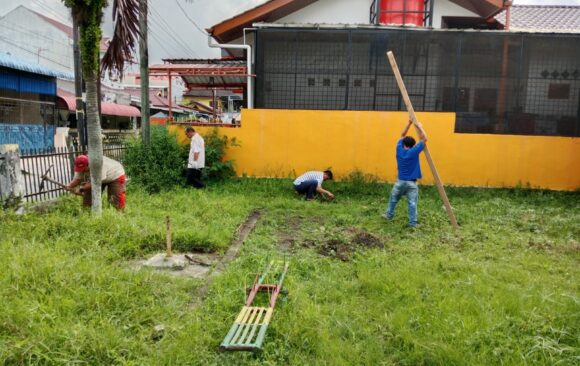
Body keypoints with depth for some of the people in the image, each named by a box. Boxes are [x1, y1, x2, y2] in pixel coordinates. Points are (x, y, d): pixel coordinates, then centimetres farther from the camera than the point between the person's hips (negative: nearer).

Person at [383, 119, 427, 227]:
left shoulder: (399, 149, -2)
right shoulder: (414, 151, -12)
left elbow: (402, 136, 12)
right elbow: (424, 139, -5)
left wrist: (409, 123, 12)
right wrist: (420, 127, 4)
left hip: (400, 181, 3)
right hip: (411, 183, -3)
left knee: (393, 199, 21)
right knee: (412, 203, 2)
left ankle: (389, 215, 35)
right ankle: (413, 223, 4)